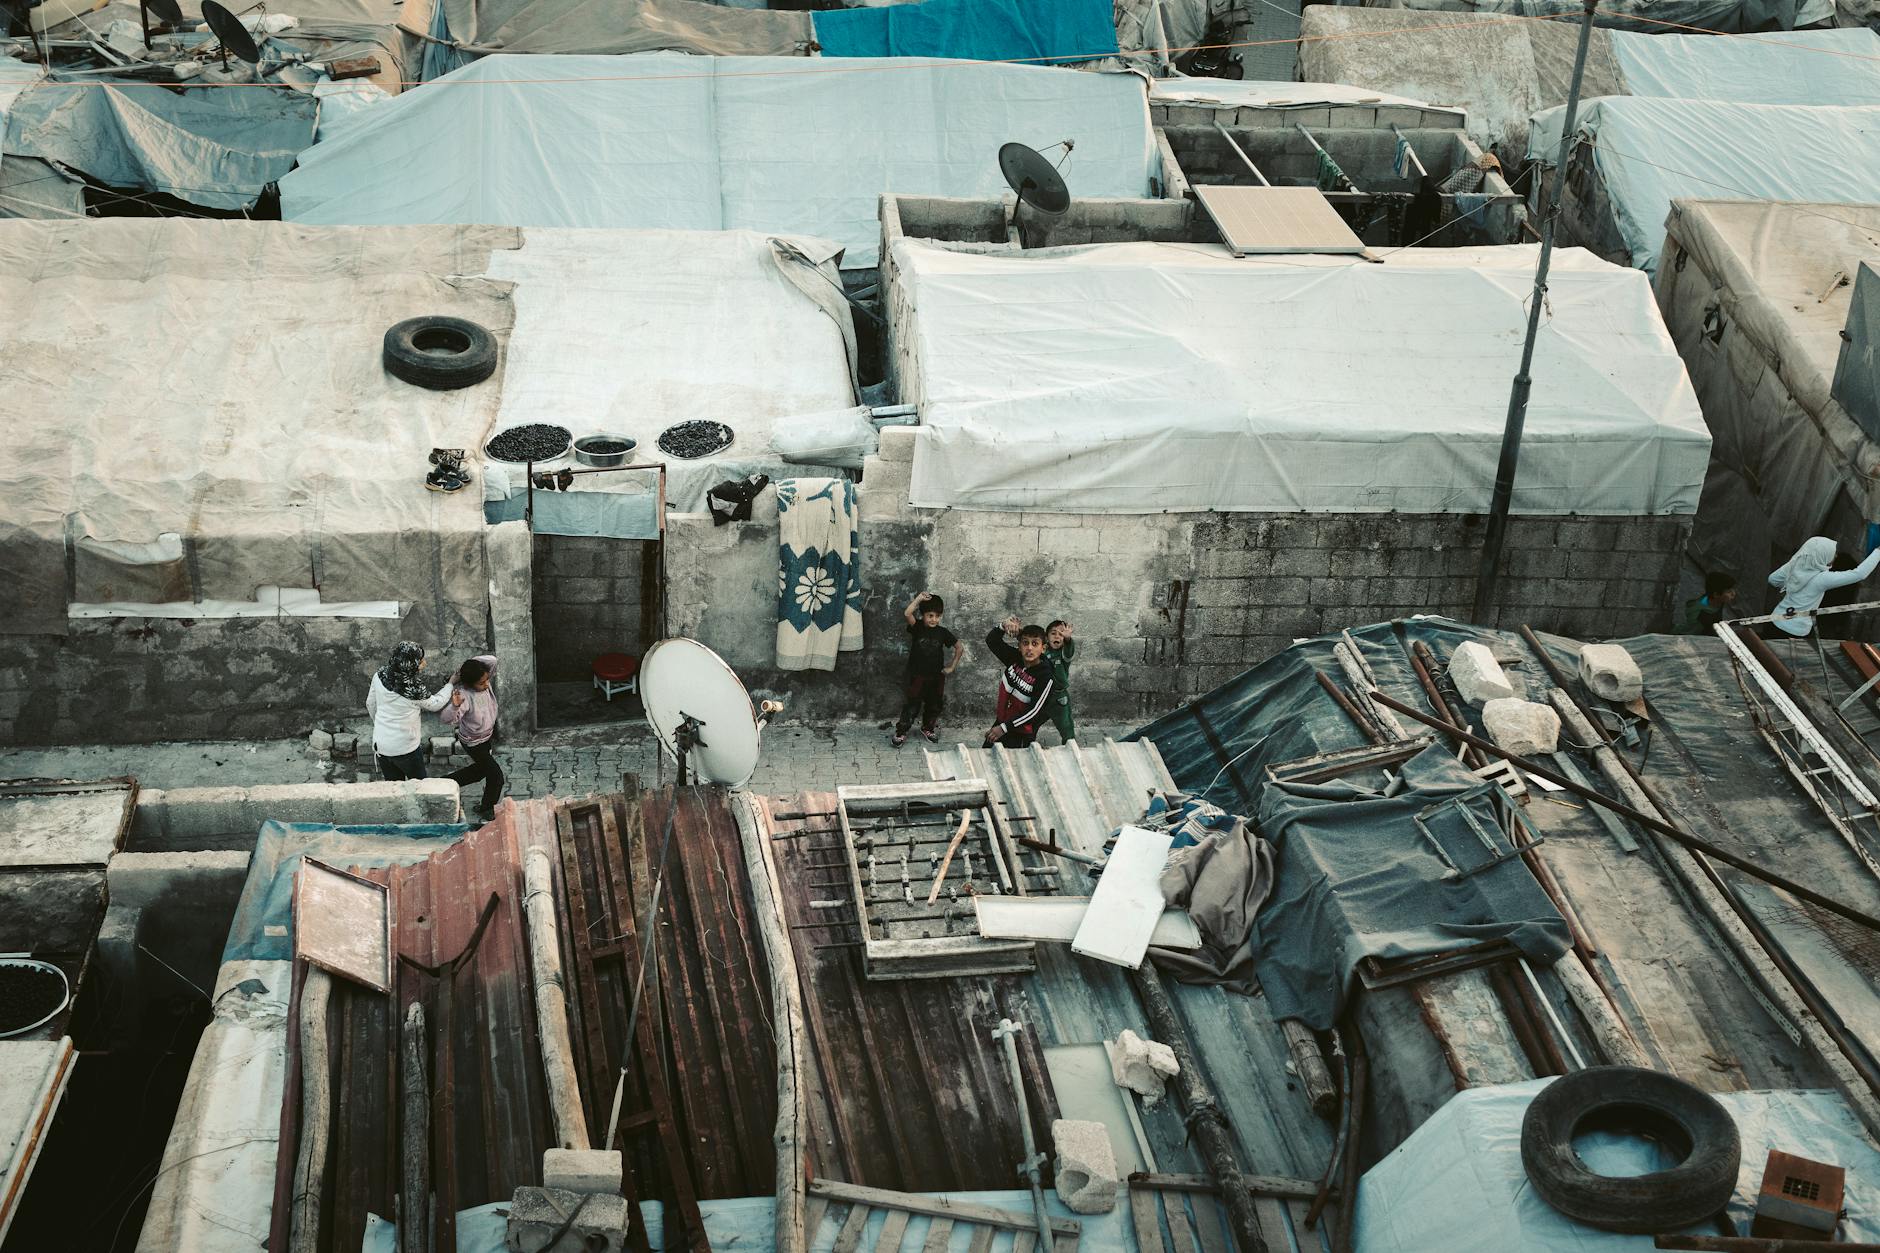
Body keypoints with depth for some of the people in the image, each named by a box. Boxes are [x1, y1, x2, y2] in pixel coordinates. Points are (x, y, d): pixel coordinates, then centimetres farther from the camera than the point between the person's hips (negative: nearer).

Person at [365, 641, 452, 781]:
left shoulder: (379, 677, -9)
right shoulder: (413, 689, -24)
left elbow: (370, 704, 6)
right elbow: (435, 704, -6)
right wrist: (451, 683, 8)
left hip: (380, 746, 5)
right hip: (405, 748, -5)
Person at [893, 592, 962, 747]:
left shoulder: (943, 632, -2)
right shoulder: (917, 628, -8)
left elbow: (960, 647, 6)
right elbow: (907, 613, -28)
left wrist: (952, 666, 3)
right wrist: (919, 598, -22)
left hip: (936, 676, 3)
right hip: (917, 675, -3)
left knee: (934, 705, 16)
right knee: (912, 704, -5)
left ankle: (927, 728, 37)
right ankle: (900, 732, 3)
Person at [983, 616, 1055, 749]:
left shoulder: (1045, 676, -24)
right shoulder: (1014, 658, -8)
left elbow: (1033, 711, -24)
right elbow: (991, 640, -1)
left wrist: (1004, 728, -24)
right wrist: (1004, 626, -23)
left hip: (1021, 735, -6)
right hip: (1001, 722, 6)